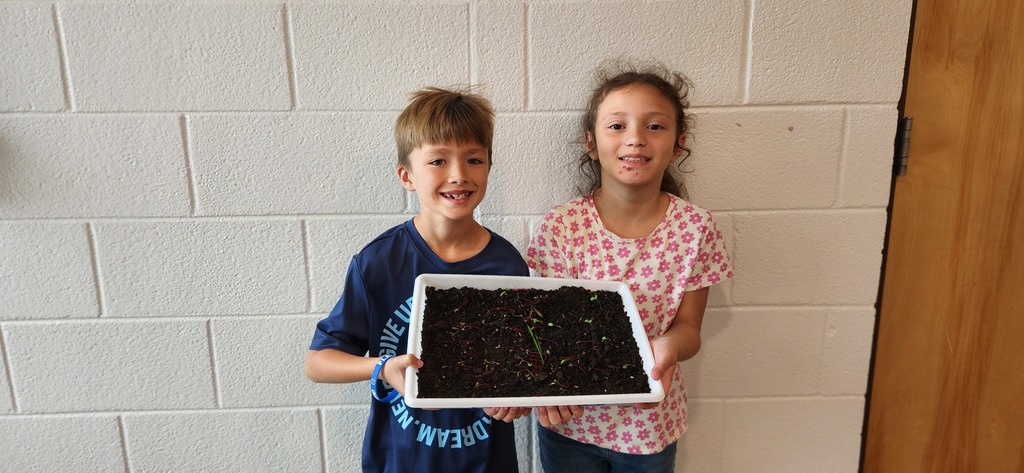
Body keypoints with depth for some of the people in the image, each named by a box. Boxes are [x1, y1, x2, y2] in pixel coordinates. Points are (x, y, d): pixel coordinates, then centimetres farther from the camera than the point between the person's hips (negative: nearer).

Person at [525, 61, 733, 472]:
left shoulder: (695, 229, -13)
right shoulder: (559, 227, -15)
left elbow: (688, 326, -7)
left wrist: (669, 346, -30)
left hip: (650, 423, 1)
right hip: (569, 418, 0)